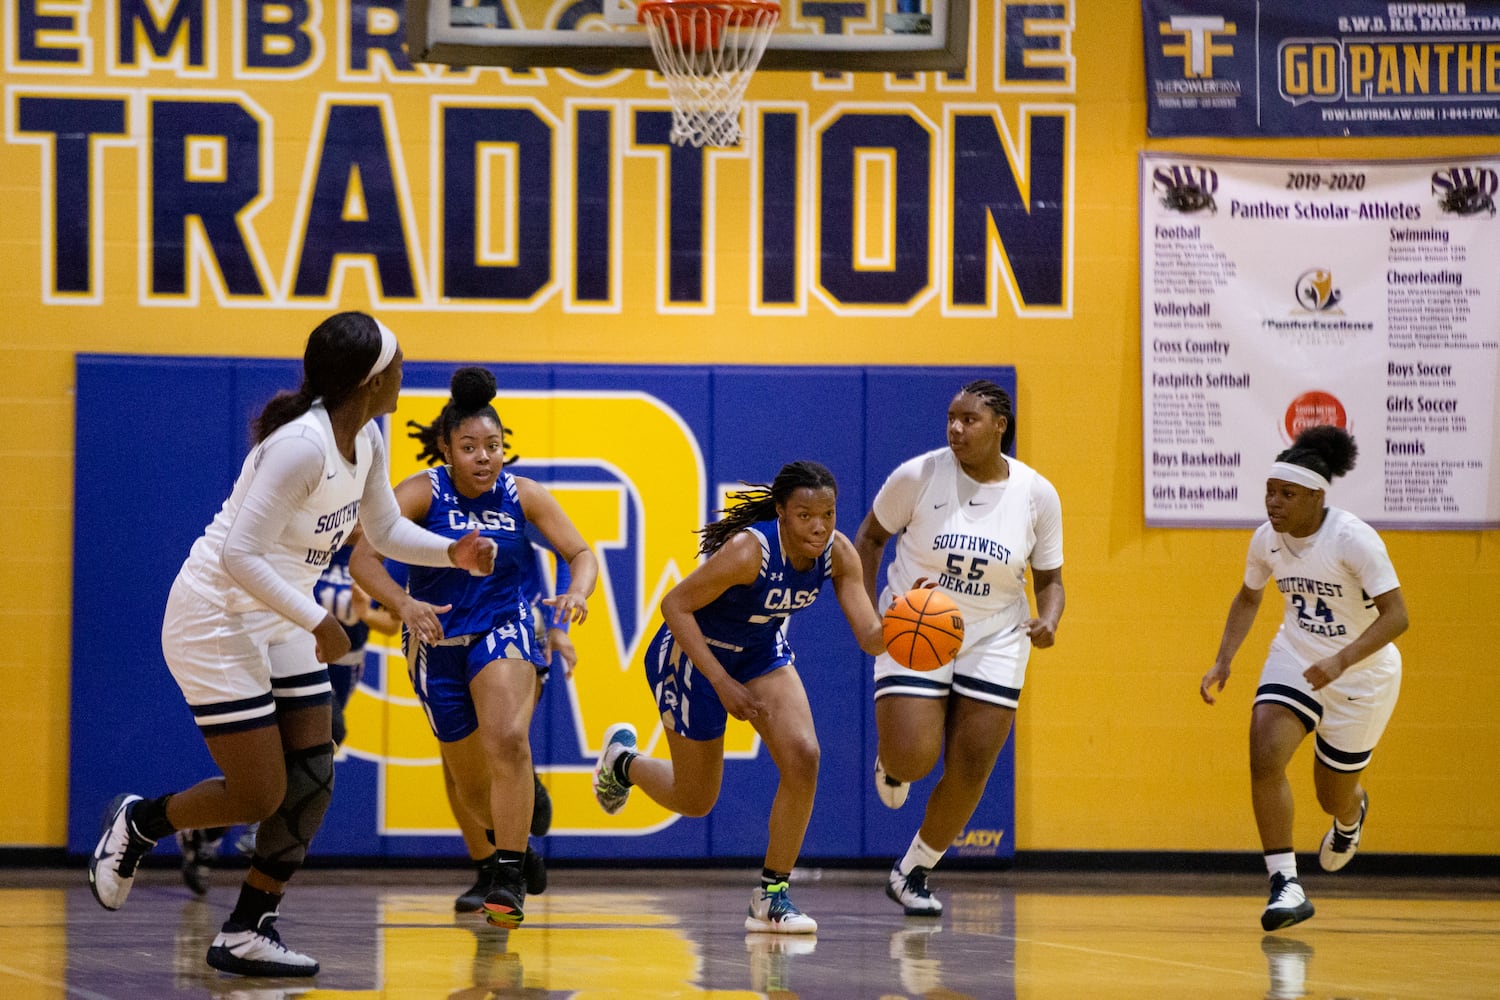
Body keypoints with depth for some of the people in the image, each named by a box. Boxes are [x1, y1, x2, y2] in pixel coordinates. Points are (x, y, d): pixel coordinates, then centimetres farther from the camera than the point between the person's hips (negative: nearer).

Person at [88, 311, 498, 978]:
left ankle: (246, 934, 10)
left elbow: (384, 529, 18)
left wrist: (453, 553, 0)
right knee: (258, 795, -8)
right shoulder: (302, 445, -27)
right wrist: (318, 622, -26)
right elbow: (240, 556, -29)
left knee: (312, 781, 1)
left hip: (279, 623, 9)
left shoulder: (366, 441, 1)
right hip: (216, 618, -9)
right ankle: (138, 824, 19)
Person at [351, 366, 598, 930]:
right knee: (470, 781, 10)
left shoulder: (523, 496, -5)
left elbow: (580, 554, -3)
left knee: (508, 740, -29)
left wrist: (578, 592, -27)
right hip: (438, 641, 1)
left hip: (503, 631, 0)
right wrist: (404, 604, -43)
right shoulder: (422, 492, -14)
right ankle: (505, 838, 46)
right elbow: (363, 557, -24)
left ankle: (509, 880, -27)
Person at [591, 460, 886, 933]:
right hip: (693, 654, -5)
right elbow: (675, 605, -28)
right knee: (695, 800, 8)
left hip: (761, 652, 5)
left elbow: (870, 637, -20)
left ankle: (772, 894, -5)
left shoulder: (838, 553, -19)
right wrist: (723, 684, -30)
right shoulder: (749, 550, -35)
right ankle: (622, 761, 42)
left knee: (803, 757, -18)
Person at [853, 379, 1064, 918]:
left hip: (993, 642, 2)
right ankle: (891, 760, 24)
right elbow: (870, 536, 4)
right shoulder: (919, 475, -12)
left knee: (971, 769, -3)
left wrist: (1048, 621, -17)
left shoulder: (1037, 495, -7)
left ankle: (913, 872, 17)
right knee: (912, 759, -16)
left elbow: (1049, 579, 5)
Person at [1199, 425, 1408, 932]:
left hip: (1362, 673, -4)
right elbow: (1248, 597, 12)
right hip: (1295, 660, 4)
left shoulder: (1353, 539, -26)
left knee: (1334, 797, 9)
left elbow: (1396, 614, -28)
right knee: (1265, 754, -23)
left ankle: (1353, 813, 51)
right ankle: (1286, 885, -19)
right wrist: (1224, 660, 0)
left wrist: (1341, 661, -41)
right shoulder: (1266, 539, -8)